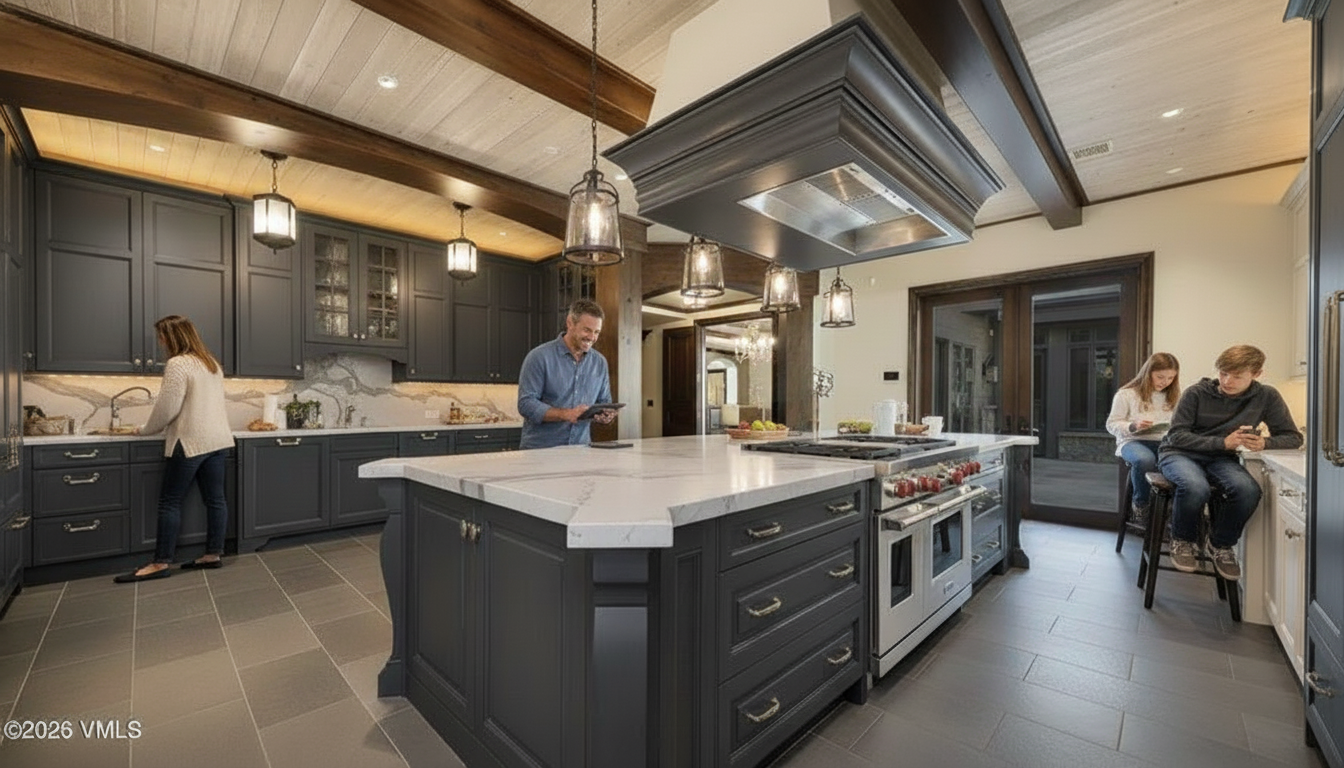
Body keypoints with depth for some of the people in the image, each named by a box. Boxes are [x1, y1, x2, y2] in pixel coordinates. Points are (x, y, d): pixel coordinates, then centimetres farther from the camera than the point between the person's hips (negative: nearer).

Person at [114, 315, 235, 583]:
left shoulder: (178, 364, -10)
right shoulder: (212, 363, 16)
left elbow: (166, 408, -12)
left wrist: (146, 429, 5)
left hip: (191, 442, -8)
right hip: (218, 439, 8)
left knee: (170, 501, 1)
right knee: (215, 498, 7)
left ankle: (161, 563, 5)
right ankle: (213, 555, 12)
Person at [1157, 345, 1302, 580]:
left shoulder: (1267, 397, 3)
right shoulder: (1197, 393, -8)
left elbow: (1293, 437, 8)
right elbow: (1176, 435, -9)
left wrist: (1265, 443, -15)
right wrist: (1223, 442, -21)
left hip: (1220, 459, 4)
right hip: (1179, 454, -4)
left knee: (1249, 490, -30)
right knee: (1196, 487, -37)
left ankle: (1220, 546, 0)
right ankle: (1183, 542, -5)